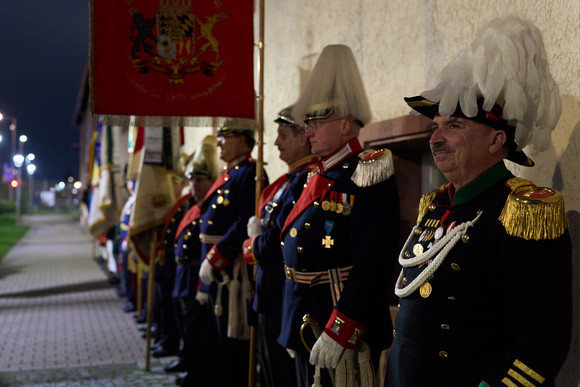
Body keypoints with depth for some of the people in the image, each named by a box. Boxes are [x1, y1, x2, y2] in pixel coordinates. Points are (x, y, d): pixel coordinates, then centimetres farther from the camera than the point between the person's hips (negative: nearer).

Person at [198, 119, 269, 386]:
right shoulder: (228, 175, 17)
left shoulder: (249, 173, -14)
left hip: (232, 272, -10)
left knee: (233, 342, -2)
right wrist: (208, 264, 15)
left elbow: (245, 224, -23)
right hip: (214, 271, 10)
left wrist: (213, 260, -22)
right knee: (217, 340, 17)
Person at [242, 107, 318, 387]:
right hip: (271, 296, 10)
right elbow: (264, 225, 18)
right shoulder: (288, 180, 14)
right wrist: (259, 237, -2)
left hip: (285, 299, -10)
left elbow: (281, 240, -23)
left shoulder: (307, 179, -18)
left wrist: (252, 247, -5)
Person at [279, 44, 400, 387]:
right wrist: (294, 332, 18)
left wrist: (338, 333, -25)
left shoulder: (367, 177, -15)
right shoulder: (321, 178, 13)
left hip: (343, 329, -9)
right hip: (307, 324, 9)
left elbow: (372, 265, -23)